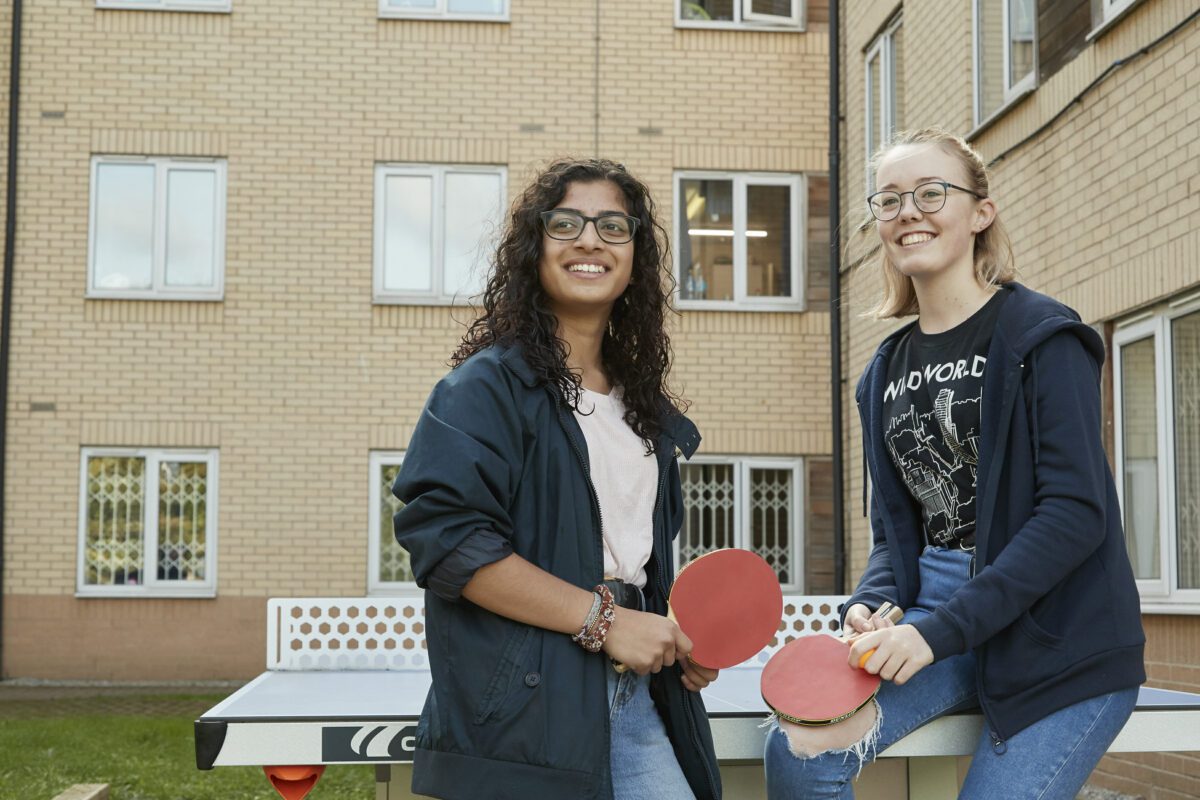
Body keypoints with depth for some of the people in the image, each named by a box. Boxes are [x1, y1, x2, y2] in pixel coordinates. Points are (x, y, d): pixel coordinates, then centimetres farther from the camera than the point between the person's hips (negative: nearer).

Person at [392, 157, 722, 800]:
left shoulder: (643, 404, 17)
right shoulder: (487, 385, -6)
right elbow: (447, 536, -19)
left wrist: (677, 638, 8)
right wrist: (602, 618, -18)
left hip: (633, 695, 6)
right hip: (521, 713, -6)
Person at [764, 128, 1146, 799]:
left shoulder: (1043, 336, -7)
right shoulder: (888, 370, 12)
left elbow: (1076, 512, -16)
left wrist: (939, 631, -21)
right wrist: (870, 606, -8)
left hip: (1058, 636, -4)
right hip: (932, 608, 5)